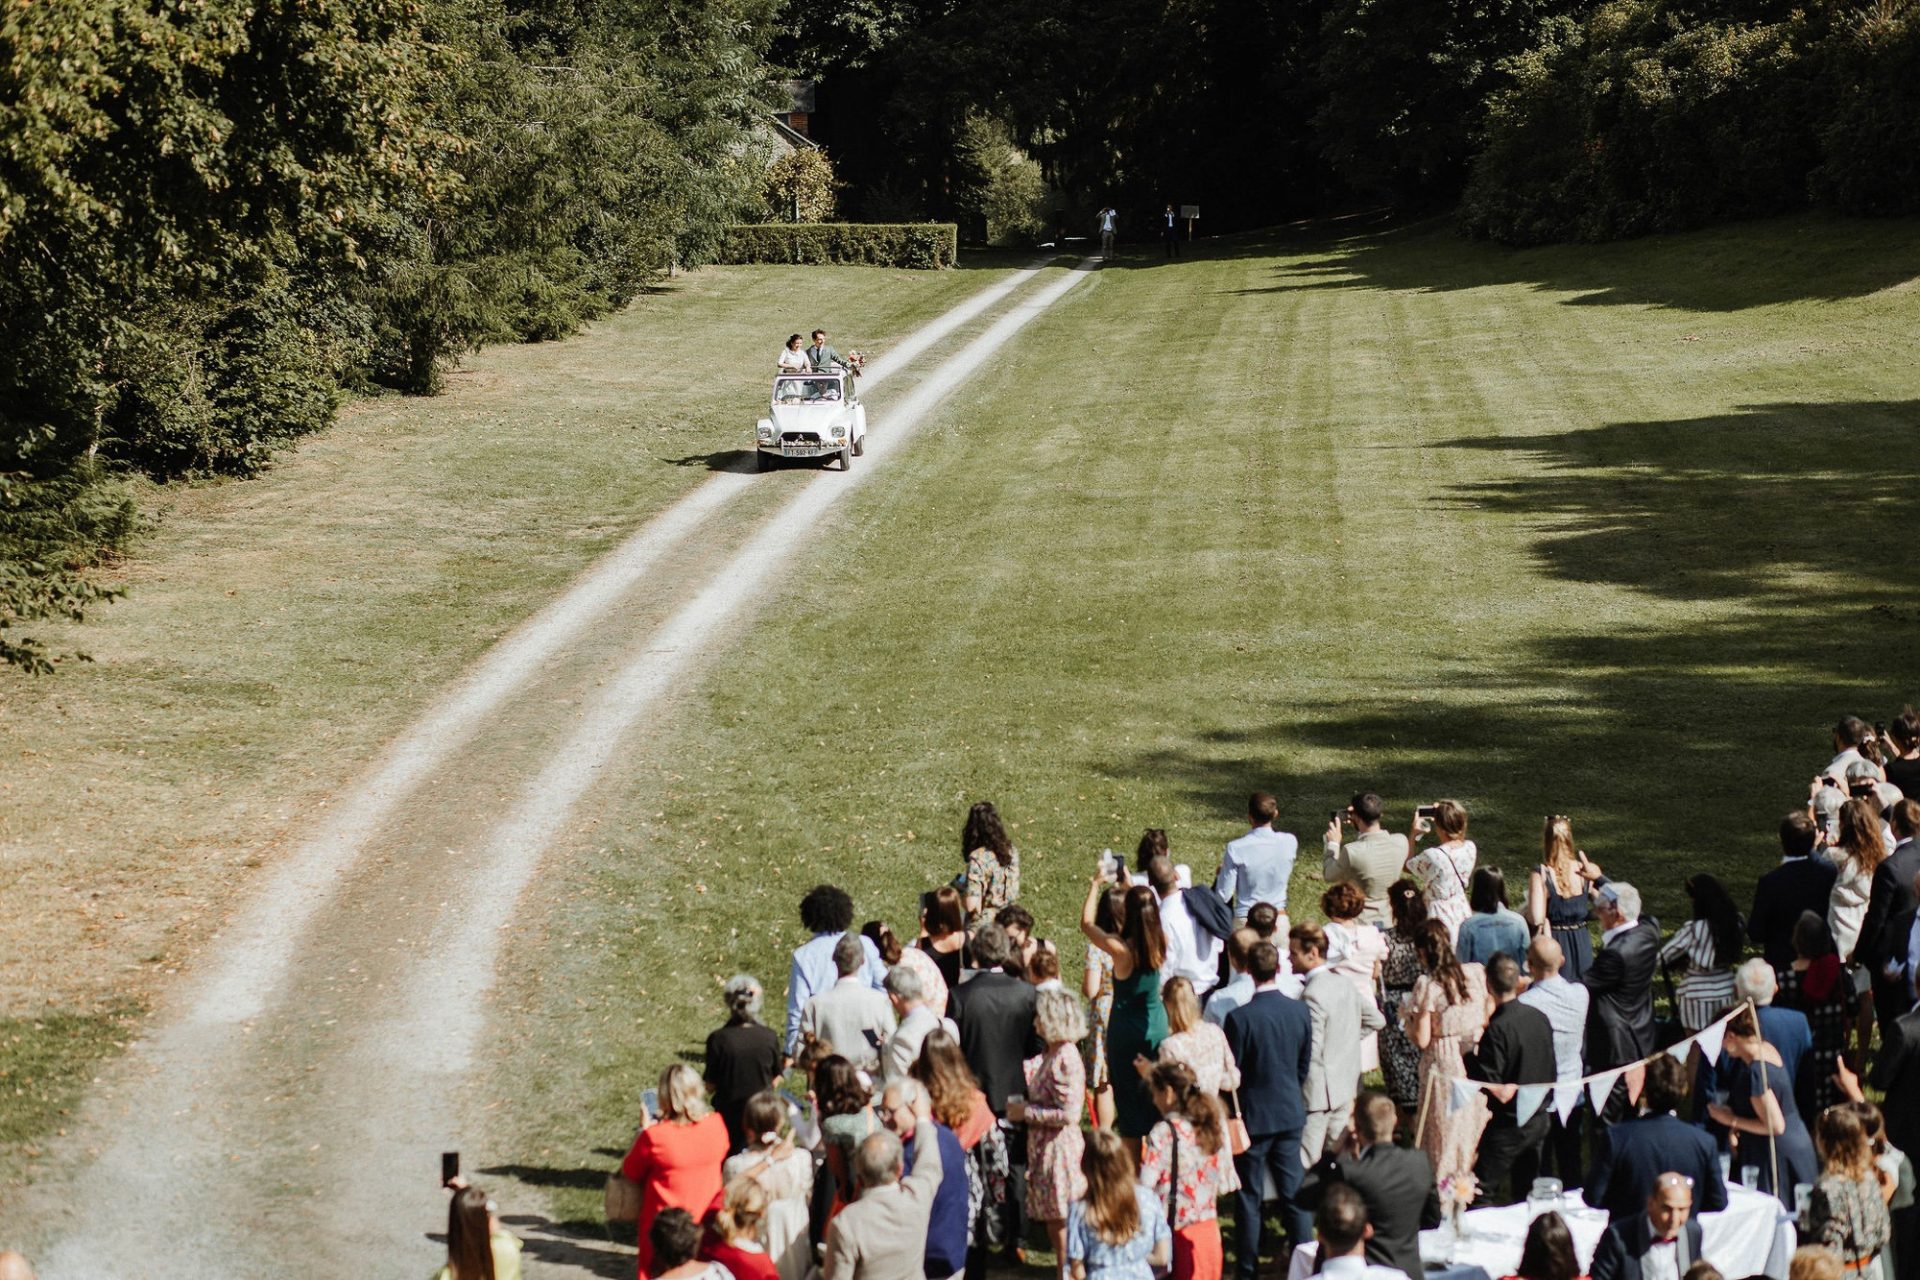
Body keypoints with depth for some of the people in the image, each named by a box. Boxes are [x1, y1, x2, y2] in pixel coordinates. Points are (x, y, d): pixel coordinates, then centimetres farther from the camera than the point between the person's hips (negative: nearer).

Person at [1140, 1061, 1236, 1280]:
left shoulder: (1164, 1133, -14)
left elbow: (1145, 1186, -19)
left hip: (1178, 1237, -6)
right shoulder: (1216, 1126, 4)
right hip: (1209, 1230, 6)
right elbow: (1224, 1184, 9)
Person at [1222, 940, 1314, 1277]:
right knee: (1292, 1189, 13)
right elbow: (1305, 1063, 6)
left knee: (1249, 1196, 6)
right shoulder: (1300, 1011, -5)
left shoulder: (1240, 1018, -19)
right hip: (1290, 1112, 4)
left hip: (1253, 1115, -4)